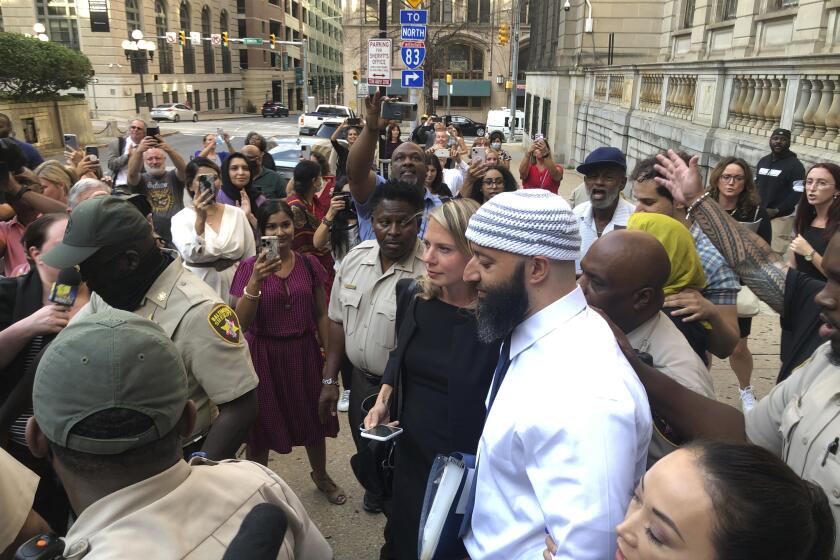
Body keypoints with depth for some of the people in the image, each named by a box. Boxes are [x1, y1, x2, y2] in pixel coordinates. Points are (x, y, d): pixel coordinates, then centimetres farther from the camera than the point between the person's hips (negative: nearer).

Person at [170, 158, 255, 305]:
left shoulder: (237, 214, 0)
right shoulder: (181, 218, -5)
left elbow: (251, 259, 4)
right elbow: (191, 256, -22)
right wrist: (200, 219, -30)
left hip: (236, 291, 2)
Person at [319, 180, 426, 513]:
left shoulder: (430, 270, -25)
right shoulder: (355, 258, -4)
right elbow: (338, 320, 4)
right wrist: (330, 380, 6)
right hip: (361, 377, 6)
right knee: (366, 449, 27)